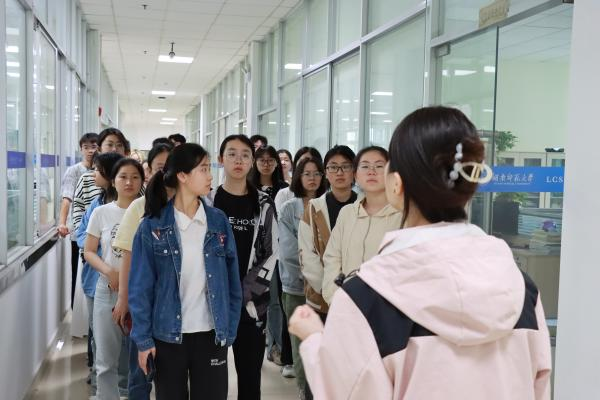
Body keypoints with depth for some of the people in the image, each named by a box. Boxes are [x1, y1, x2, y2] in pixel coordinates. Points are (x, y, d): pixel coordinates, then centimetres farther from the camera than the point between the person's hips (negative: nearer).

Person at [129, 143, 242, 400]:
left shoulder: (218, 221, 1)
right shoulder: (153, 226, -6)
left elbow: (232, 282, 3)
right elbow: (140, 287, -4)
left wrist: (229, 330, 1)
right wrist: (143, 339, -6)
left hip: (211, 334, 2)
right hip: (168, 335, -1)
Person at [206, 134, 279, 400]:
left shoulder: (263, 205, 5)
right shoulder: (207, 201, 2)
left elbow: (272, 253, 2)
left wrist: (245, 293, -8)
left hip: (251, 303, 1)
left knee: (250, 373, 7)